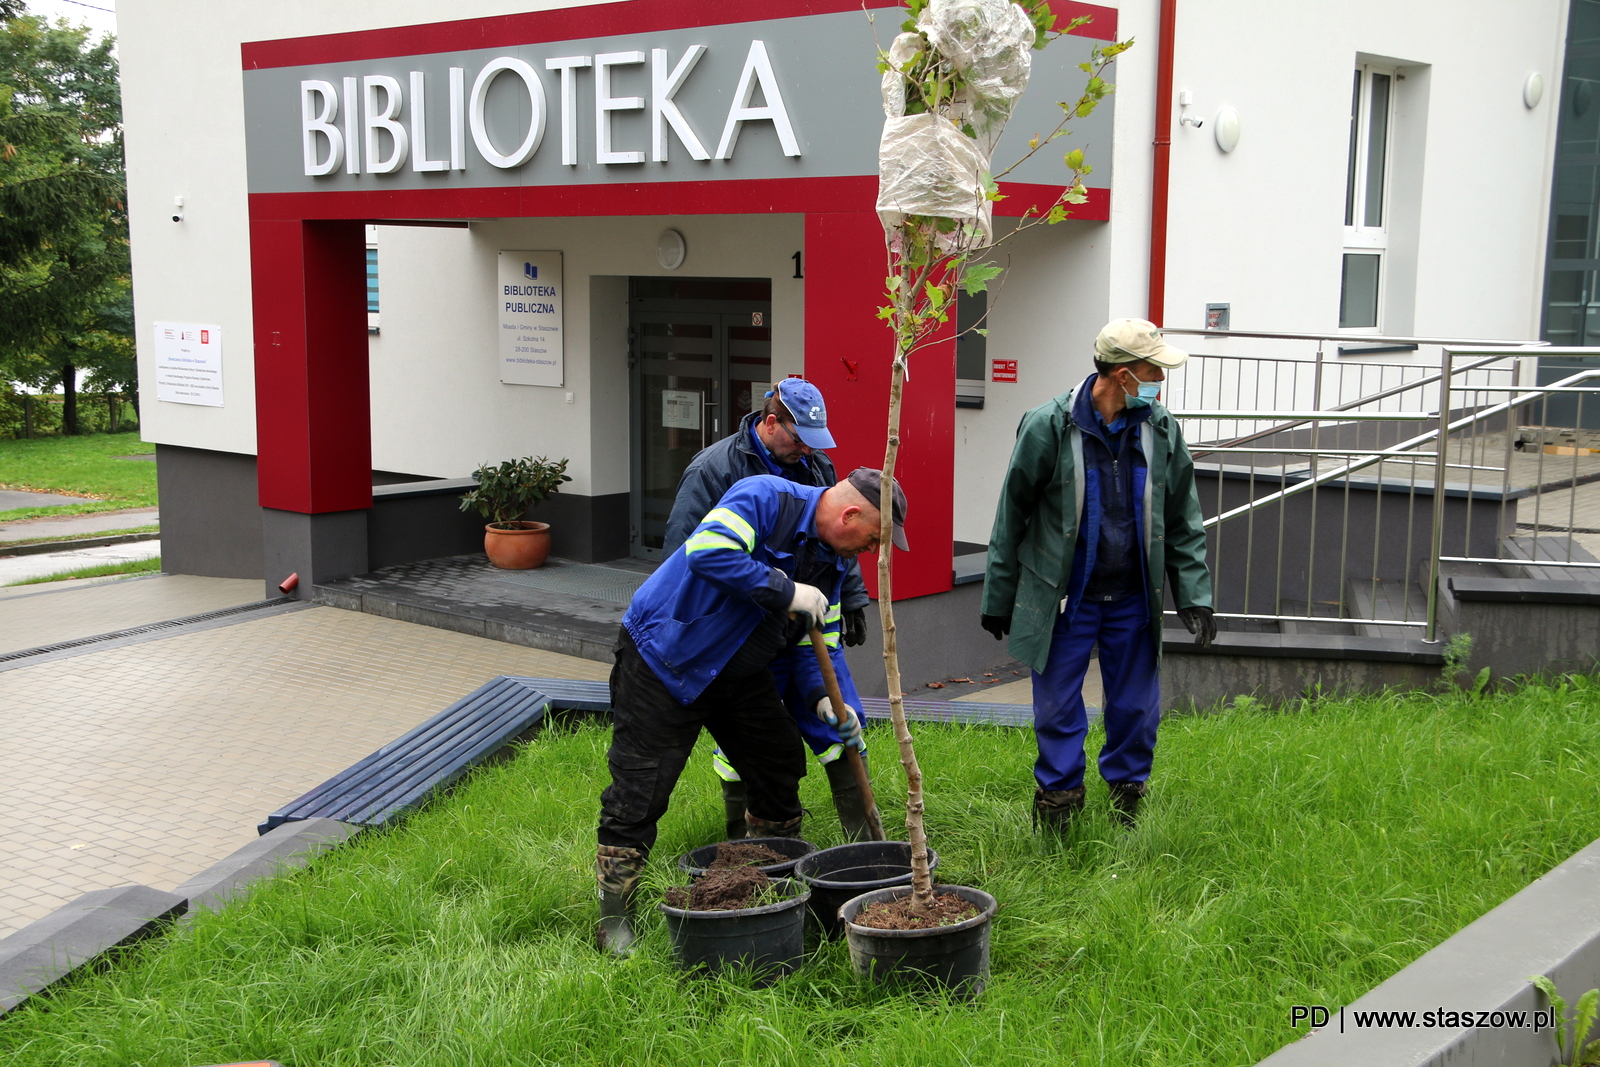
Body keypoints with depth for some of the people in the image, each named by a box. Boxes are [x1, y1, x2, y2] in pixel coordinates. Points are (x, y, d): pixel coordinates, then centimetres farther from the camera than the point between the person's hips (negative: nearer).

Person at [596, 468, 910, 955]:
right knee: (640, 789, -7)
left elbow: (820, 642, 9)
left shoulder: (832, 562, 5)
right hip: (663, 658, -8)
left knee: (780, 766, 11)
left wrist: (825, 697, -9)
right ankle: (614, 914, 3)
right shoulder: (765, 498, -22)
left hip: (740, 672, 9)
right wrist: (784, 591, -31)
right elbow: (706, 551, -36)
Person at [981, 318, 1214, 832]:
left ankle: (1128, 792, 31)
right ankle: (1058, 795, 25)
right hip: (1064, 599, -3)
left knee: (1137, 708, 12)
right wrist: (998, 601, -1)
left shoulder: (1162, 429, -1)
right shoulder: (1048, 427, -13)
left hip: (1133, 598, 3)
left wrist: (1195, 596, -1)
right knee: (1057, 710, 6)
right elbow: (1012, 517, -5)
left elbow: (1183, 523, 7)